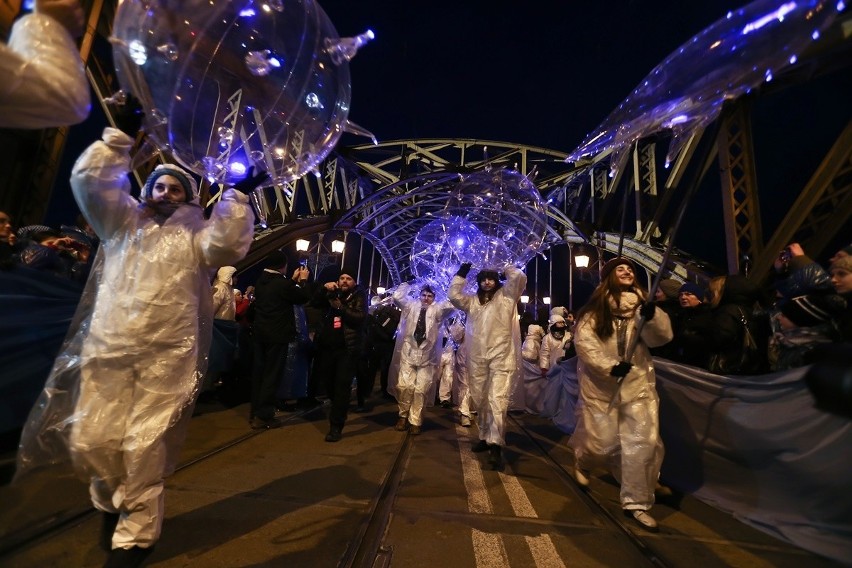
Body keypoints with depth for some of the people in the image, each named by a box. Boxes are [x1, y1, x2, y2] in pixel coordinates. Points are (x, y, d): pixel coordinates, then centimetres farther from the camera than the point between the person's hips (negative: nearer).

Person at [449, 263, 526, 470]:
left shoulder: (506, 296, 7)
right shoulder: (472, 300, 18)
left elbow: (520, 278, -6)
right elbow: (454, 295, 6)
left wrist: (506, 268, 11)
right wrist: (461, 273, 10)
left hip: (501, 357, -5)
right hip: (477, 358, 5)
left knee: (497, 401, -15)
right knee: (480, 400, 13)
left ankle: (495, 445, -10)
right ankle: (485, 437, 29)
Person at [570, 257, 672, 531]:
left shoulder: (641, 305, 6)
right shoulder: (595, 309, -4)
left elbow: (661, 337, -6)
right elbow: (583, 342, -11)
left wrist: (652, 316, -25)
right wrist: (609, 367, -21)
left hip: (638, 384, 3)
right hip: (601, 385, -3)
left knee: (645, 442, -2)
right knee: (602, 441, 5)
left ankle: (636, 502, 16)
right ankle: (582, 464, 40)